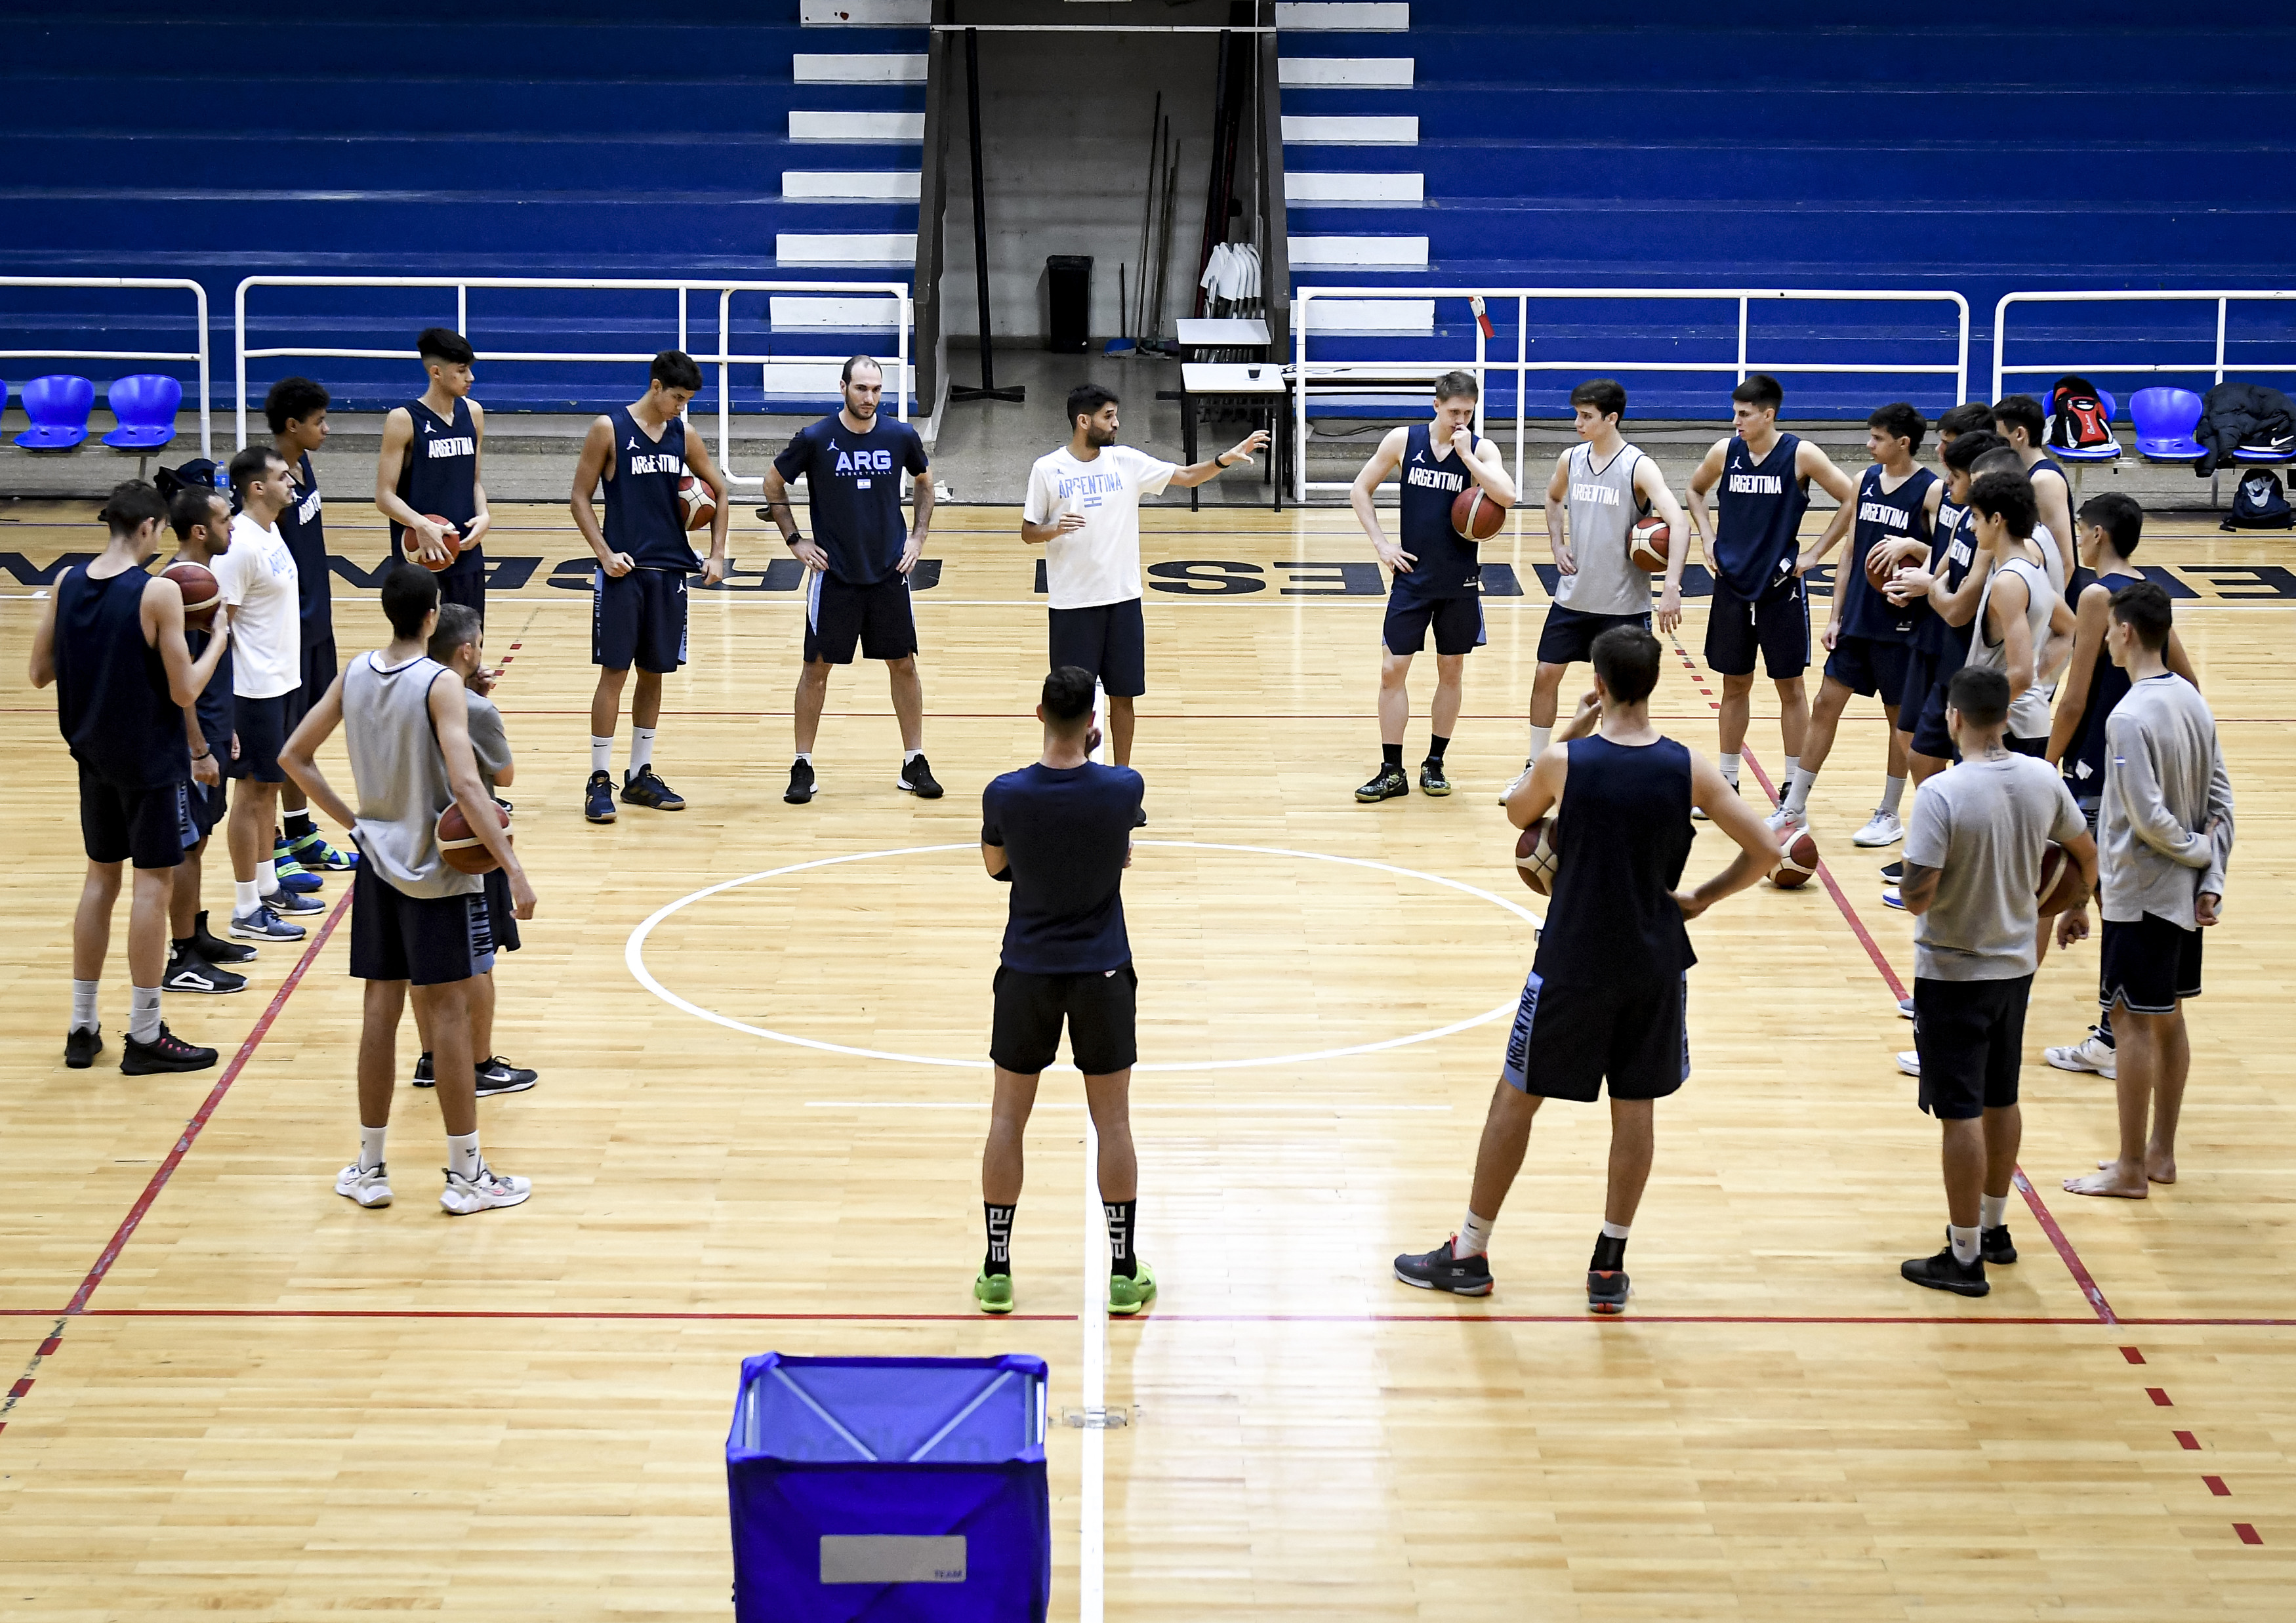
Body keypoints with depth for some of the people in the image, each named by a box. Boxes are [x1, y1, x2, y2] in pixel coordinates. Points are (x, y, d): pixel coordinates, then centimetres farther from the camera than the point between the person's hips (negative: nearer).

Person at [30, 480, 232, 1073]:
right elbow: (184, 692, -15)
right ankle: (144, 1035, 5)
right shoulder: (158, 594, -18)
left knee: (101, 876, 16)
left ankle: (82, 1028, 20)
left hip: (94, 756, 6)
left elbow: (40, 672, 5)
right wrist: (220, 638, -1)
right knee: (154, 882, 2)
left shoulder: (67, 584, -1)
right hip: (150, 759, -6)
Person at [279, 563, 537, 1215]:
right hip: (438, 868, -5)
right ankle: (467, 1175, 6)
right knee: (448, 1011, 0)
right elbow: (466, 784, -26)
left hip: (377, 861, 5)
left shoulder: (355, 673, 1)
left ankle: (369, 1169, 17)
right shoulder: (440, 684, -18)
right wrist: (513, 869, -25)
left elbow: (295, 757, 7)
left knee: (381, 1007, 12)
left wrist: (351, 821, 10)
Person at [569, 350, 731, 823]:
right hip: (623, 570, -5)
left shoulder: (685, 435, 6)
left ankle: (640, 776, 19)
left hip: (670, 570, 5)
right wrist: (605, 553, -14)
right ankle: (599, 780, 0)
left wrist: (717, 555, 6)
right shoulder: (609, 429, -6)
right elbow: (580, 499, -4)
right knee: (614, 672, -4)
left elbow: (719, 493, 16)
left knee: (654, 673, 10)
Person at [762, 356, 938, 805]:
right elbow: (773, 484, 4)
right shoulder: (814, 439, -10)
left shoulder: (901, 436, -4)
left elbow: (925, 482, 15)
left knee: (903, 665, 7)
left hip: (890, 571, 2)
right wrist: (795, 540, -1)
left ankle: (914, 763, 17)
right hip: (834, 575, -2)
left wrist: (917, 537, 6)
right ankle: (803, 767, 11)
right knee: (817, 668, 2)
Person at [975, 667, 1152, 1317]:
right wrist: (1089, 750, 15)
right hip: (1103, 972, 0)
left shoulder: (1006, 795, -14)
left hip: (1028, 973, 0)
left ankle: (997, 1270, 15)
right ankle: (1124, 1273, 14)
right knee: (1112, 1122, 9)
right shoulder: (1122, 789, -14)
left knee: (1008, 1118, 12)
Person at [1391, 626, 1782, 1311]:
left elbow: (1518, 814, 8)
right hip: (1654, 965, 2)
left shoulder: (1563, 761, -14)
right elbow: (1764, 851, -6)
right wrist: (1701, 899, 6)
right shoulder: (1689, 770, -10)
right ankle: (1609, 1267, 19)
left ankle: (1469, 1256, 21)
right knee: (1634, 1110, 14)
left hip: (1573, 964, -2)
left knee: (1515, 1100, 12)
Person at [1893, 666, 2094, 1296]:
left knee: (1961, 1114, 0)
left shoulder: (1941, 793, -23)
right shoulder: (2043, 780, -4)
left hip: (1953, 972, -6)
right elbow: (2086, 854, 11)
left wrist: (1914, 892, -2)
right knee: (2001, 1101, 21)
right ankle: (1994, 1228, 35)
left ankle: (1964, 1258, 6)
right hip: (2016, 965, 6)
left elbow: (1918, 895, -26)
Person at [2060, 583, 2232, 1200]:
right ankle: (2161, 1152, 25)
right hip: (2186, 893, 9)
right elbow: (2221, 800, 6)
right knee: (2167, 1019, 16)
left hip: (2140, 894, -9)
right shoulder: (2192, 700, 5)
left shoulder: (2130, 718, -21)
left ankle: (2130, 1170, 5)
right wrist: (2212, 882, 4)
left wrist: (2198, 850, -7)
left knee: (2132, 1022, -1)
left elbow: (2149, 817, -24)